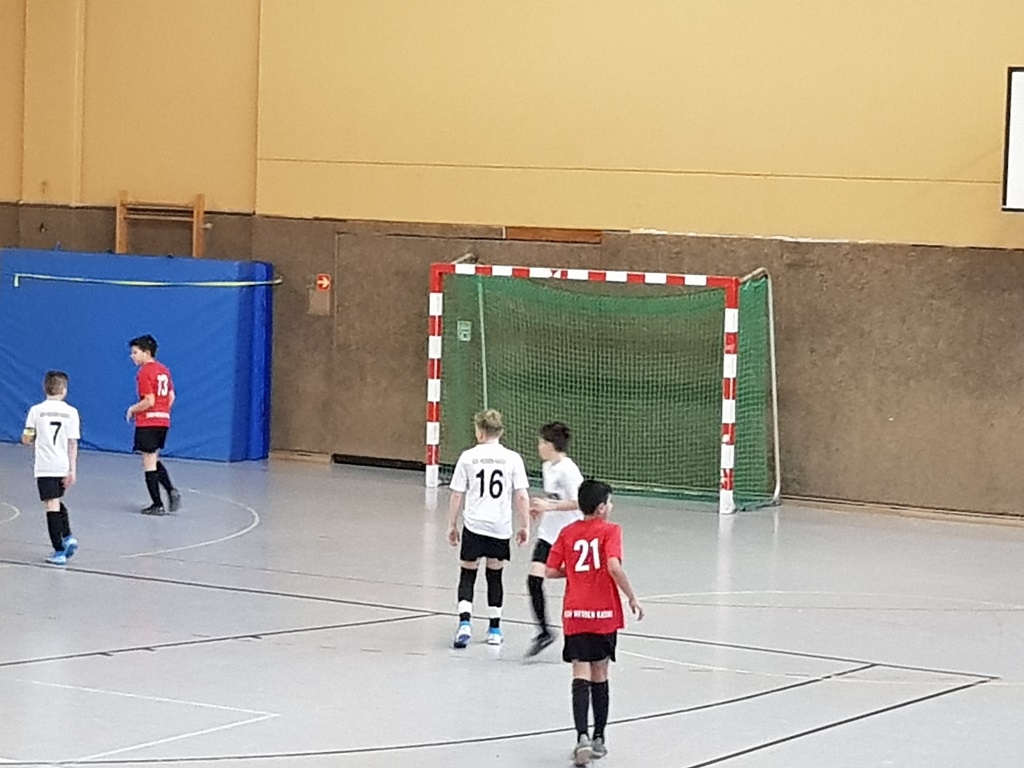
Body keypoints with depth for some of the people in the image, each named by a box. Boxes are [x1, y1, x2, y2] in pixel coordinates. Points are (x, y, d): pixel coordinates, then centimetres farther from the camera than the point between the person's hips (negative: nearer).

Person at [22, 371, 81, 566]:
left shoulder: (36, 410, -4)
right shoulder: (71, 412, 0)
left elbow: (26, 440, 0)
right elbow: (73, 444, -2)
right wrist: (72, 471, -1)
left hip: (45, 468, -3)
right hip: (64, 467, 3)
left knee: (51, 506, -2)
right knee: (57, 502, 25)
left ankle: (59, 551, -6)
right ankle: (68, 537, 10)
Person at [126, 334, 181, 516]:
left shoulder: (144, 373, -14)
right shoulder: (164, 370, 10)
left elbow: (149, 401, -20)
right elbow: (171, 397, 13)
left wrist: (132, 410, -6)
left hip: (147, 423, -8)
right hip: (163, 421, 8)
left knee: (149, 463, 0)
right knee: (154, 461, 20)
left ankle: (157, 505, 2)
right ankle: (171, 491, 4)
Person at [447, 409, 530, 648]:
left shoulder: (468, 457, -3)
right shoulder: (512, 458, -2)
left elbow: (457, 495, 0)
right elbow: (522, 496, -4)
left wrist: (452, 525, 10)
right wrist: (525, 526, 6)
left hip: (474, 525, -1)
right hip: (500, 527, 1)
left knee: (468, 574, 8)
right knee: (495, 574, 15)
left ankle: (464, 623, -11)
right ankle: (495, 630, 20)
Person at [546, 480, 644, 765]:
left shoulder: (567, 533, 6)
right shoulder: (610, 530, -5)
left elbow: (551, 571, 2)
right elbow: (614, 567, -20)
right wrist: (632, 598, -11)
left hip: (575, 614, 1)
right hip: (604, 613, -1)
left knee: (581, 676, -4)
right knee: (599, 675, 13)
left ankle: (582, 736, -22)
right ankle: (599, 738, 20)